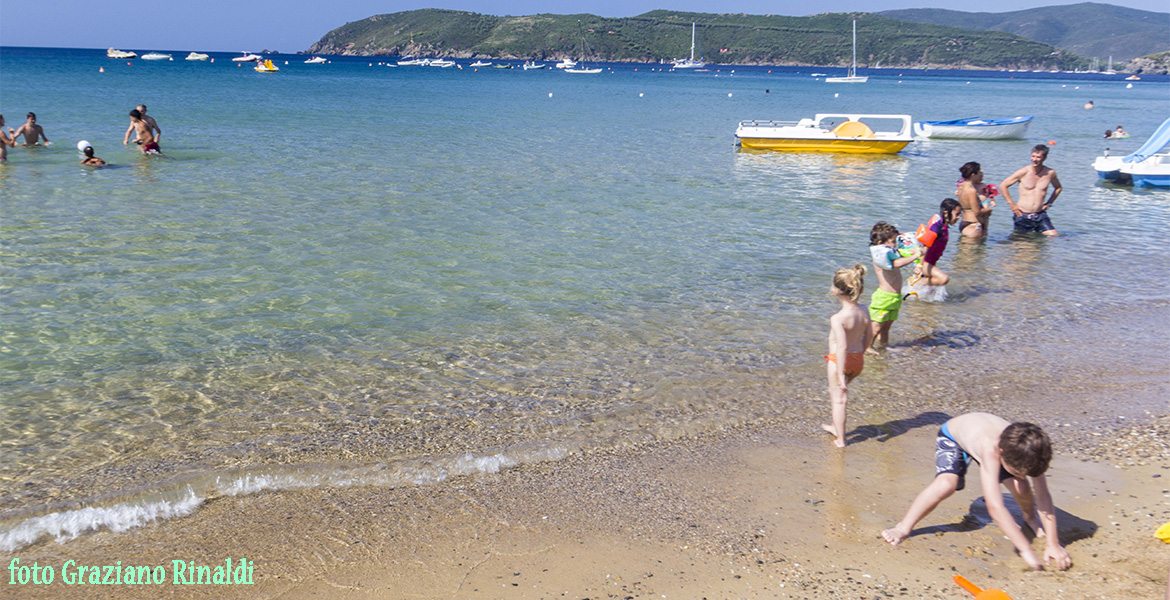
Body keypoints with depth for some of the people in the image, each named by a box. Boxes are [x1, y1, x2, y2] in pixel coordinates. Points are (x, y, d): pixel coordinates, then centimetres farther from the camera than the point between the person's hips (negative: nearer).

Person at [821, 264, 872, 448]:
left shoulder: (837, 318, -26)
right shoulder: (864, 311, -5)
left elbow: (842, 347, -29)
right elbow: (868, 335, 9)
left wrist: (841, 374, -25)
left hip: (839, 360, -7)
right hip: (858, 359, 7)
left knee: (838, 399, 8)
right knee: (835, 392, 28)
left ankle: (840, 439, 17)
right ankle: (836, 427, 42)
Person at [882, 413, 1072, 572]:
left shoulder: (1029, 449, -33)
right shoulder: (991, 450, -47)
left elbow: (1044, 496, -22)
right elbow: (994, 507, -50)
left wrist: (1052, 544, -25)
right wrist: (1026, 551, -48)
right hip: (953, 436, -4)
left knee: (1022, 488, -15)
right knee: (946, 484, -32)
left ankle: (1029, 517, 21)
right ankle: (904, 527, -16)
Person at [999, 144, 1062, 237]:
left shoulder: (1050, 173, 3)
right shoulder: (1024, 172, -6)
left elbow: (1058, 188, 24)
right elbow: (1003, 186, -1)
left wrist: (1049, 203, 13)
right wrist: (1012, 204, -5)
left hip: (1040, 215, 2)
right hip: (1023, 215, -2)